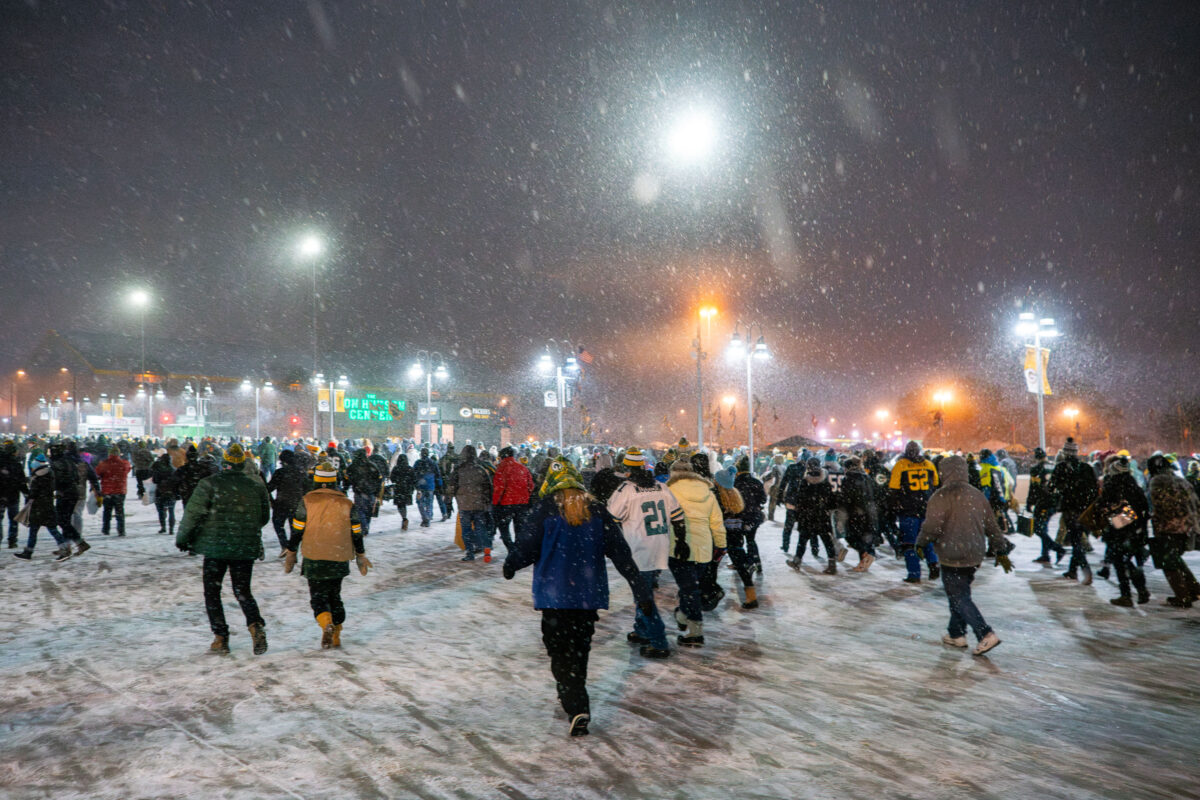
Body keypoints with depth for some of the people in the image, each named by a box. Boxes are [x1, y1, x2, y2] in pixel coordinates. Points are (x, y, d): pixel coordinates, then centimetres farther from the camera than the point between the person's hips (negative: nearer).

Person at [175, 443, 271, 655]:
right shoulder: (257, 486, 2)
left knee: (212, 592, 11)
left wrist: (182, 538, 5)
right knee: (243, 592, 12)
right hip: (246, 549, 3)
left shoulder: (209, 484, -7)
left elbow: (193, 513, -8)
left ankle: (220, 638, 6)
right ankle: (255, 624, -13)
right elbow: (264, 517, 11)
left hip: (215, 547, -3)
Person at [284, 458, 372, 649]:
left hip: (314, 558, -2)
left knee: (318, 596, 3)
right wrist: (361, 555, 16)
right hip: (339, 559, 2)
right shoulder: (347, 503, 2)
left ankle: (327, 624, -25)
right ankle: (336, 637, 18)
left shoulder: (307, 501, -4)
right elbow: (356, 533, 5)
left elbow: (297, 530, -3)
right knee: (335, 596, 17)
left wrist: (290, 553, 9)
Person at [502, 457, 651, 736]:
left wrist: (510, 564, 11)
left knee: (561, 652, 3)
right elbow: (621, 553, -1)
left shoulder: (545, 509, -10)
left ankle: (578, 710, -11)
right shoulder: (597, 511, 1)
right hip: (589, 595, 4)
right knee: (580, 647, 21)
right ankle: (572, 696, 38)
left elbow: (526, 549, -12)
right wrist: (641, 591, 2)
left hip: (555, 595, -4)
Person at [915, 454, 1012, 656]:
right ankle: (956, 634, 27)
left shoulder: (942, 496, -15)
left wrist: (921, 543, 0)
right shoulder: (977, 495, 9)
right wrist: (1001, 551, 22)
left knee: (959, 598, -2)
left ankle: (986, 635, -12)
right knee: (960, 594, 19)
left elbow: (931, 527, -18)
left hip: (952, 558, -7)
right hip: (975, 556, 8)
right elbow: (992, 526, 14)